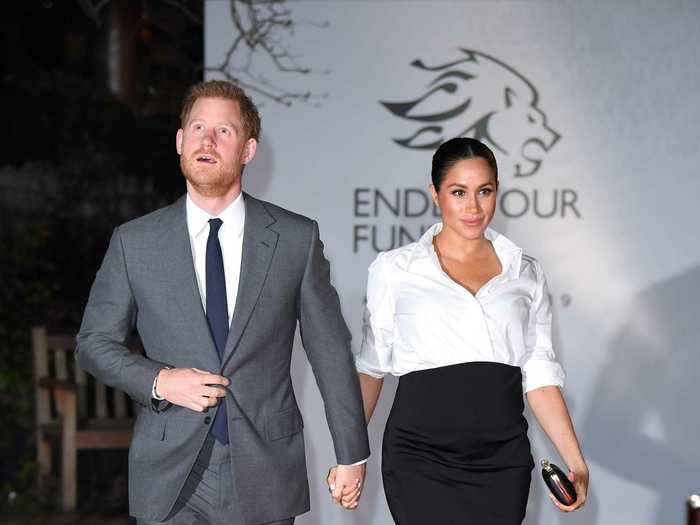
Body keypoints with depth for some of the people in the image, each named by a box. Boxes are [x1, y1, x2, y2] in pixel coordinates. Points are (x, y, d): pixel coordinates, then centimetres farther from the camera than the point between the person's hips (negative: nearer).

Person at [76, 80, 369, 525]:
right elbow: (95, 342, 8)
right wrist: (159, 381, -10)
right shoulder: (134, 242, 2)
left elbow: (330, 351, 4)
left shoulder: (298, 238, 0)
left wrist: (352, 454, 6)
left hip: (265, 475, 0)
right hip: (170, 479, 0)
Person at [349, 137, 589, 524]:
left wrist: (576, 463, -1)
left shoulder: (526, 274, 9)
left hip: (504, 462, 2)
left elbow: (539, 375, 8)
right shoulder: (393, 270, 3)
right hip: (421, 462, -2)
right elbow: (371, 366, 9)